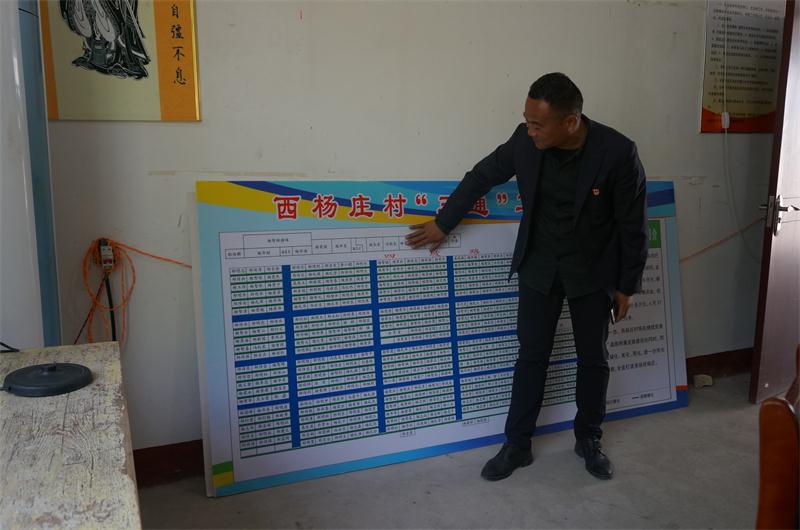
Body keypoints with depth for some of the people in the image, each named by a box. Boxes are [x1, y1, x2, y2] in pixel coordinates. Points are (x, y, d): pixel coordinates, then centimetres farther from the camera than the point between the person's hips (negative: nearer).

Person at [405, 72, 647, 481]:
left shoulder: (617, 153, -23)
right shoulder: (525, 140, -15)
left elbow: (633, 226, -12)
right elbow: (482, 176, 1)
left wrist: (626, 286, -5)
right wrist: (442, 223, 7)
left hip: (593, 271, -1)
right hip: (539, 266, 2)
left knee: (593, 358, 11)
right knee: (532, 355, 6)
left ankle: (589, 440, 32)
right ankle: (517, 445, 19)